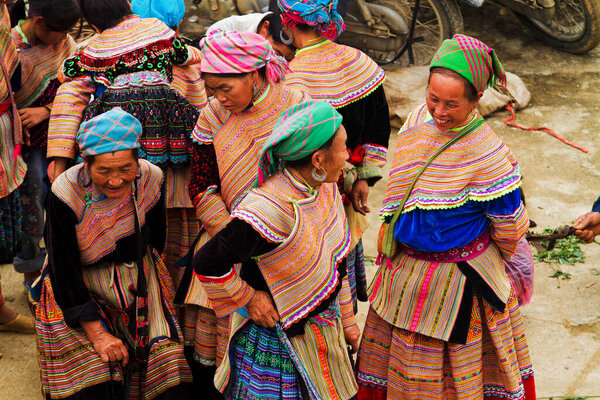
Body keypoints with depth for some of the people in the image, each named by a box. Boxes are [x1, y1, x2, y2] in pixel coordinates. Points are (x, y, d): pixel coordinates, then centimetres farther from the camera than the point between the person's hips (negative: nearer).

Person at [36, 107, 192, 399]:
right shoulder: (66, 194, -23)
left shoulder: (150, 179, -12)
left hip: (140, 284, 3)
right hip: (80, 290, -3)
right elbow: (64, 270, -18)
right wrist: (96, 332, -21)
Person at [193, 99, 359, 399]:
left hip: (323, 327, 8)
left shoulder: (325, 188, -3)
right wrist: (247, 298, -14)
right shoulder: (270, 210, -32)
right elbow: (207, 263, -27)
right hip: (278, 339, -8)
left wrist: (347, 320, 16)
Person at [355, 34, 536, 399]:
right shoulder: (420, 118, -9)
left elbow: (510, 225, -16)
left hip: (456, 276, -6)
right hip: (404, 266, 6)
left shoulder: (487, 154, -29)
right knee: (401, 349, 24)